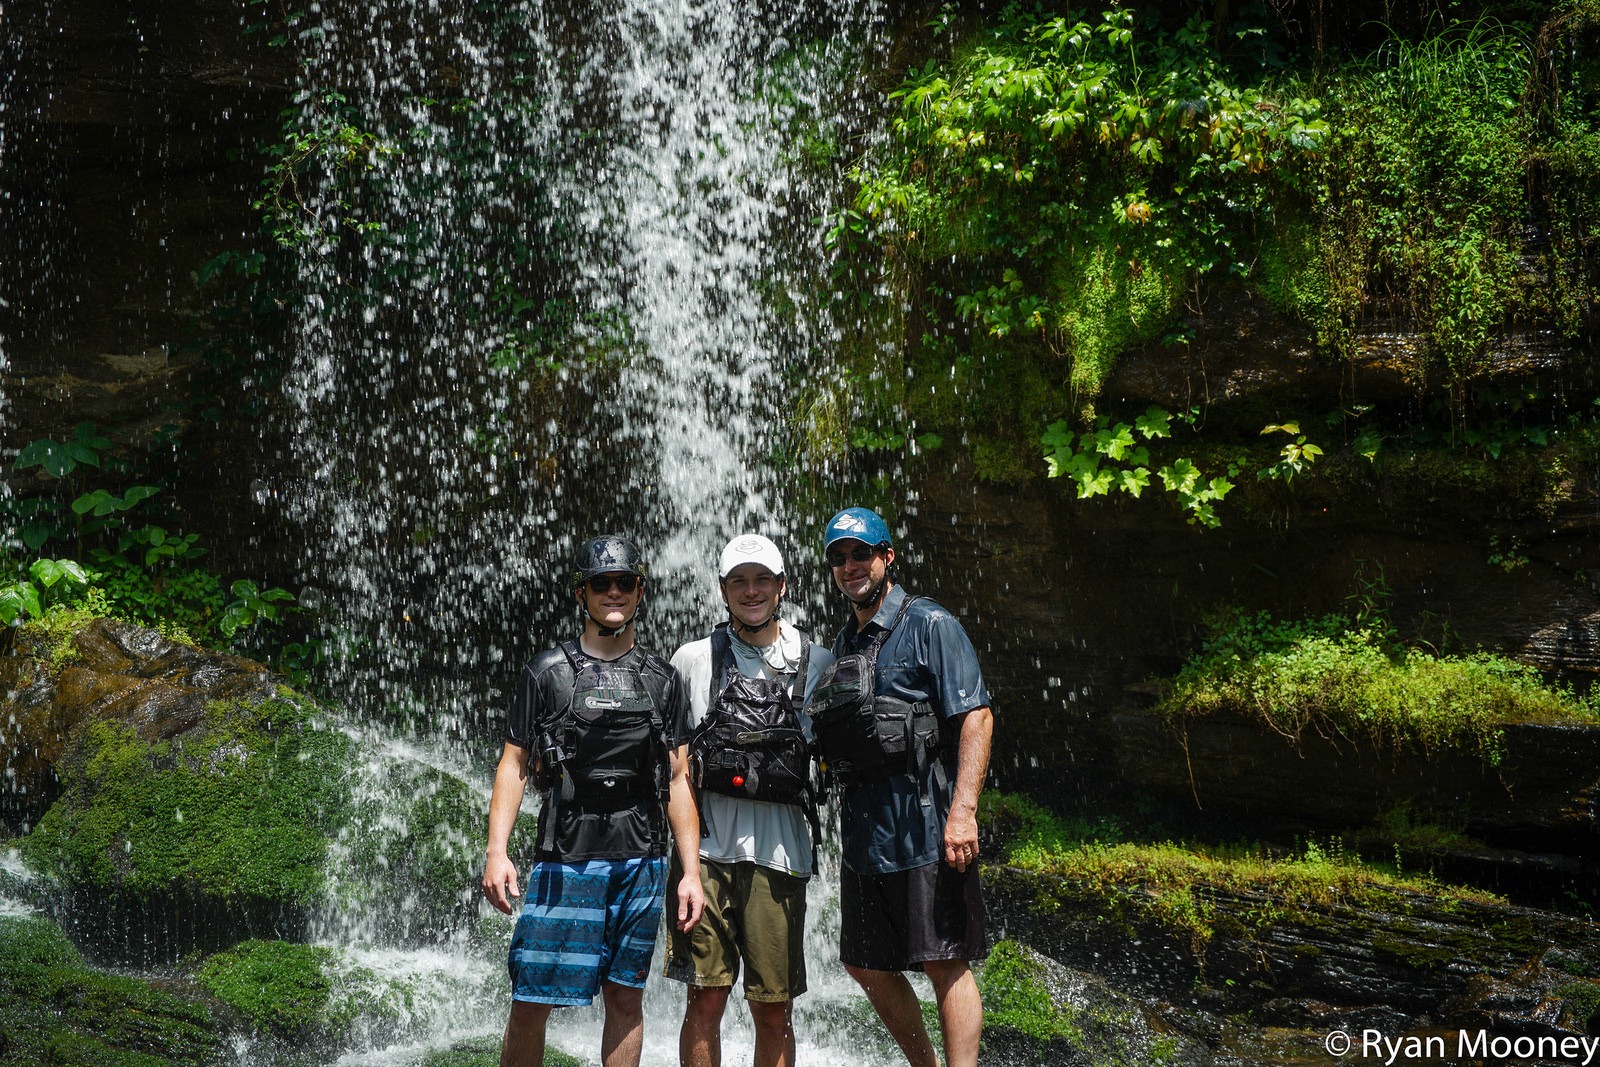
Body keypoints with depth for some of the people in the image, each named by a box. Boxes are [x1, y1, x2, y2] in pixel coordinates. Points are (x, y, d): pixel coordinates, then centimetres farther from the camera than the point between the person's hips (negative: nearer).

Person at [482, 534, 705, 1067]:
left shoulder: (662, 679, 11)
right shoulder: (547, 672, 6)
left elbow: (678, 781, 10)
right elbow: (513, 765, 4)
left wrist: (692, 872, 3)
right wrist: (496, 852, -7)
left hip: (641, 864, 2)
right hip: (564, 861, -2)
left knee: (625, 998, 7)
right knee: (531, 1002, -4)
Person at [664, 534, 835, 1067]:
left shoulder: (818, 662, 10)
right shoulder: (692, 660, 10)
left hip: (780, 853, 1)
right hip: (708, 848, 0)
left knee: (774, 1011, 4)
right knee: (705, 999, -1)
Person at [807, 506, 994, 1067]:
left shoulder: (929, 625, -3)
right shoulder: (844, 643, 17)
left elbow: (976, 716, -11)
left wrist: (963, 810, -20)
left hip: (924, 824, -8)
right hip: (863, 827, 8)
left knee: (945, 962, -5)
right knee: (866, 964, 12)